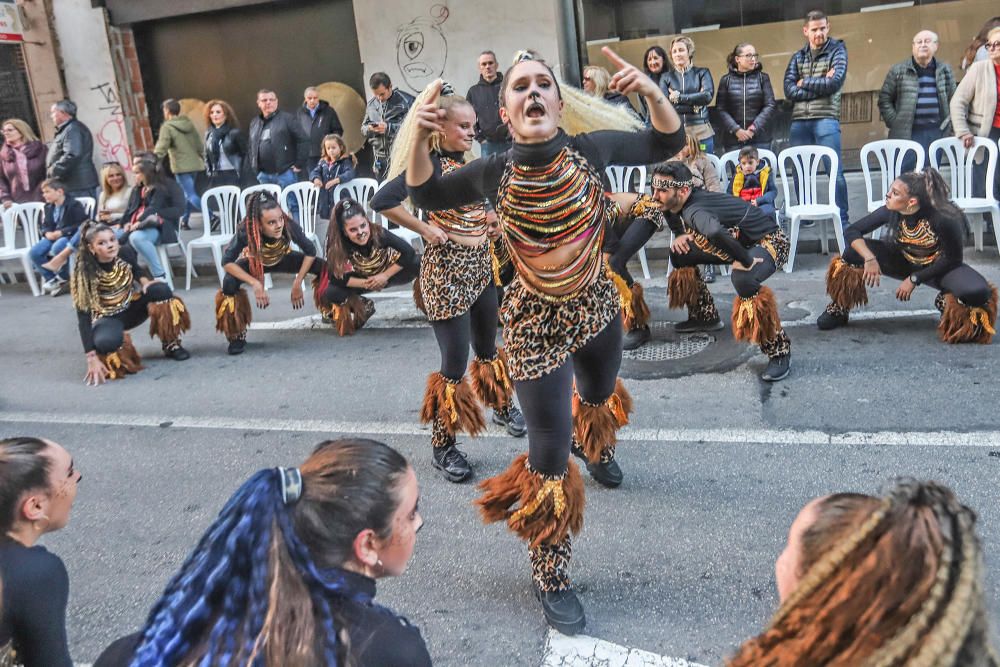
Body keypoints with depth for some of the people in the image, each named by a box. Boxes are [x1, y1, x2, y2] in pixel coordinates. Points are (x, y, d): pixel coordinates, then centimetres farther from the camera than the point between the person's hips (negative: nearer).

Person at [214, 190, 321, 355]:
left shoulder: (290, 226, -37)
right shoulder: (245, 231, -38)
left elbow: (310, 252, -22)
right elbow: (227, 262, -30)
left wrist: (298, 282, -27)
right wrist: (255, 283, -39)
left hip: (282, 259, 1)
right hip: (254, 263, -1)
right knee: (229, 282, -31)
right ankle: (237, 336, -9)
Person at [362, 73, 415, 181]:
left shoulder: (406, 101, -6)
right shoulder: (371, 104, 12)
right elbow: (363, 128, 17)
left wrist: (389, 128, -19)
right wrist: (370, 129, -7)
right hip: (380, 158, 5)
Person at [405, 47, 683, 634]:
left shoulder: (591, 149, -16)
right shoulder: (495, 173, -18)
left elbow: (669, 143, -5)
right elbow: (425, 195, -2)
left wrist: (651, 90, -25)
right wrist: (420, 138, -21)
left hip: (598, 308, 3)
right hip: (536, 323, -3)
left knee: (599, 397, 32)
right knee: (549, 453, 0)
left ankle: (597, 448, 72)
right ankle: (551, 577, 23)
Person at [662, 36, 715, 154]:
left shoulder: (702, 73, 10)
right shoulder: (666, 77, 10)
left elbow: (708, 96, -7)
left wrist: (678, 97, -9)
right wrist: (694, 105, -9)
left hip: (701, 132, 0)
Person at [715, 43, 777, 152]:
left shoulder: (762, 77, 9)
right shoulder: (726, 80, 7)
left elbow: (771, 105, 2)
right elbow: (721, 109, 1)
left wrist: (754, 127, -10)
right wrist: (736, 129, -12)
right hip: (733, 139, 0)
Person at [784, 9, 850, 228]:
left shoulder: (837, 51, 5)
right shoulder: (798, 57, 14)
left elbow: (834, 83, -10)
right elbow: (789, 91, 0)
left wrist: (805, 82, -1)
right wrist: (820, 86, -7)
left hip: (826, 120, -4)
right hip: (799, 122, 4)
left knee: (835, 171, -5)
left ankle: (843, 219, 1)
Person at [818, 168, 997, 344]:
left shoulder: (944, 219, -31)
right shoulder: (891, 211, -21)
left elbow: (952, 259, -19)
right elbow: (851, 231, -17)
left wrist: (914, 279, -19)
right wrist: (869, 259, -33)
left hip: (939, 268, -2)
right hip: (902, 262, 2)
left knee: (977, 293, -32)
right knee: (855, 251, -24)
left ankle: (946, 301, 5)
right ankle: (839, 309, -6)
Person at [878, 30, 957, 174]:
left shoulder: (945, 70, 12)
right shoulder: (898, 71, 2)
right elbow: (884, 100, 1)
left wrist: (949, 121, 4)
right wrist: (895, 123, -7)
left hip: (936, 132, 3)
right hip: (907, 133, -3)